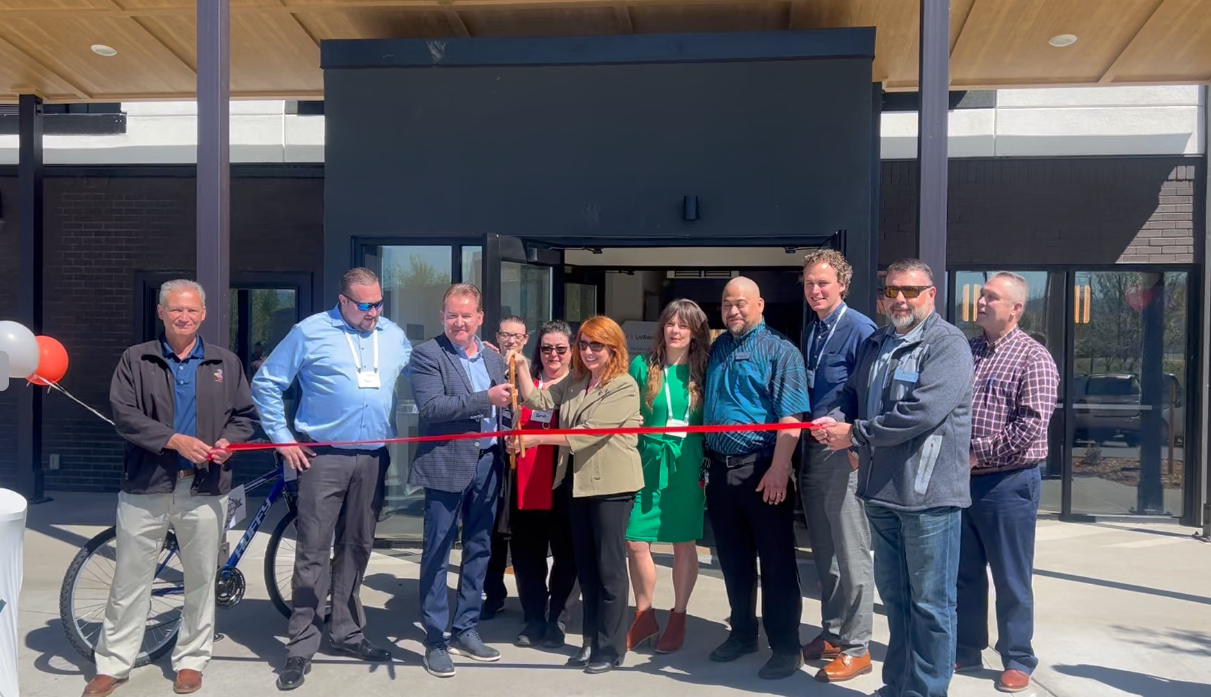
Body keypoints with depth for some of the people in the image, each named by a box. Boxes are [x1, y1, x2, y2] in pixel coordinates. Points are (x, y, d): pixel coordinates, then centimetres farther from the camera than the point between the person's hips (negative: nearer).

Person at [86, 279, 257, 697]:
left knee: (201, 578, 8)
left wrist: (227, 442, -10)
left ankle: (191, 661, 23)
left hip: (204, 488, 1)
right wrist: (174, 440, -18)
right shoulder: (135, 360, 4)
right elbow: (124, 415, -7)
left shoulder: (226, 363, 10)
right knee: (130, 578, 6)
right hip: (146, 487, -1)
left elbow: (246, 415, 11)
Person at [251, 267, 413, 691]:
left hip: (373, 459, 4)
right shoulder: (310, 333, -1)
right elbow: (266, 383, 1)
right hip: (322, 458, -4)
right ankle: (302, 646, 6)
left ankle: (346, 631, 25)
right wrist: (282, 438, -2)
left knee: (357, 547, 12)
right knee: (313, 552, -3)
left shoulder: (395, 337, 10)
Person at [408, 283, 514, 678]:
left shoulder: (494, 358, 13)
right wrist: (485, 399, -22)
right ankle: (435, 641, 12)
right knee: (437, 555, 2)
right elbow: (430, 407, -19)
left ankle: (465, 631, 26)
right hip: (447, 466, -6)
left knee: (479, 551, 13)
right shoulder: (427, 354, -6)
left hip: (487, 465, 6)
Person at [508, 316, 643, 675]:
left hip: (611, 485, -7)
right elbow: (539, 400, 7)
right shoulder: (574, 382, 12)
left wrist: (539, 438, -20)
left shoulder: (624, 387, -13)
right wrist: (522, 368, -3)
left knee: (609, 567, 1)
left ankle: (610, 648, 11)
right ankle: (591, 640, 26)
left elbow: (589, 432, -20)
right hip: (580, 483, 8)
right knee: (585, 566, 14)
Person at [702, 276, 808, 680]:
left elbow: (791, 416, -14)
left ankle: (786, 647, 12)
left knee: (776, 561, 2)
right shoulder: (717, 350, 13)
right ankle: (742, 633, 30)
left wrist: (778, 469, -21)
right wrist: (705, 462, 15)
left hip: (762, 469, -6)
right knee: (733, 559, 15)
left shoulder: (779, 351, -7)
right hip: (722, 469, 6)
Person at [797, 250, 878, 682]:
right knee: (824, 552, 16)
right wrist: (804, 437, 12)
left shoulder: (860, 329, -11)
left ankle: (856, 649, 11)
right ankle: (831, 634, 29)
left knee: (852, 554, 1)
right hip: (813, 450, 8)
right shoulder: (809, 331, 12)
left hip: (845, 452, -8)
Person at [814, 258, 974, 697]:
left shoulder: (947, 343, -11)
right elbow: (854, 395, 20)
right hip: (881, 490, 8)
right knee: (893, 595, 18)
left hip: (928, 494, -7)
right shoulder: (875, 344, 14)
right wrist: (833, 420, -4)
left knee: (930, 603, 4)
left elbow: (923, 410, -23)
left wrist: (853, 433, -17)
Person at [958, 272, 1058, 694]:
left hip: (1007, 483, -6)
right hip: (960, 480, 6)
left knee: (1011, 580, 5)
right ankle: (966, 650, 28)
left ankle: (1017, 662, 18)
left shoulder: (1033, 358, -8)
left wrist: (979, 455, -16)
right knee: (964, 573, 15)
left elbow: (1031, 424, -17)